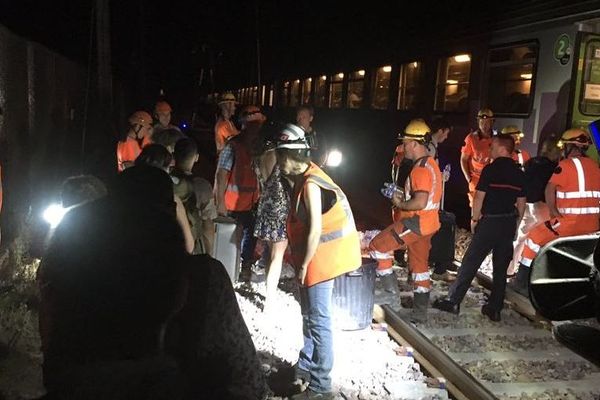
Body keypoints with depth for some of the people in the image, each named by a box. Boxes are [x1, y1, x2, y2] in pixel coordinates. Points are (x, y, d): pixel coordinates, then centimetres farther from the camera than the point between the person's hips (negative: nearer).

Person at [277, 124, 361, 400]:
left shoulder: (311, 184, -22)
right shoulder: (303, 178, 7)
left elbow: (315, 229, -23)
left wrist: (304, 265, -18)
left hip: (320, 260, -10)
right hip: (314, 258, 10)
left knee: (318, 321, -3)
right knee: (309, 315, 23)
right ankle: (307, 364, 42)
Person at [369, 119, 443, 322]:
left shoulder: (421, 168, -20)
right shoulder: (430, 164, 13)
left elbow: (420, 202, -28)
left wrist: (400, 204, -12)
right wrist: (404, 195, 11)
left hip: (416, 222, -10)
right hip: (427, 222, 10)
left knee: (377, 246, -6)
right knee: (419, 266, 17)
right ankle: (420, 310, 26)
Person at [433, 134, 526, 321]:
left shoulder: (490, 169, -10)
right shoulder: (519, 173, 7)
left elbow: (479, 197, -12)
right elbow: (521, 202, 11)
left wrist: (474, 218, 0)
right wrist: (515, 224, 19)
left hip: (489, 221, -5)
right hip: (509, 223, 5)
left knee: (470, 263, 1)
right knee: (501, 268, 10)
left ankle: (453, 301, 4)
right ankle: (495, 308, 15)